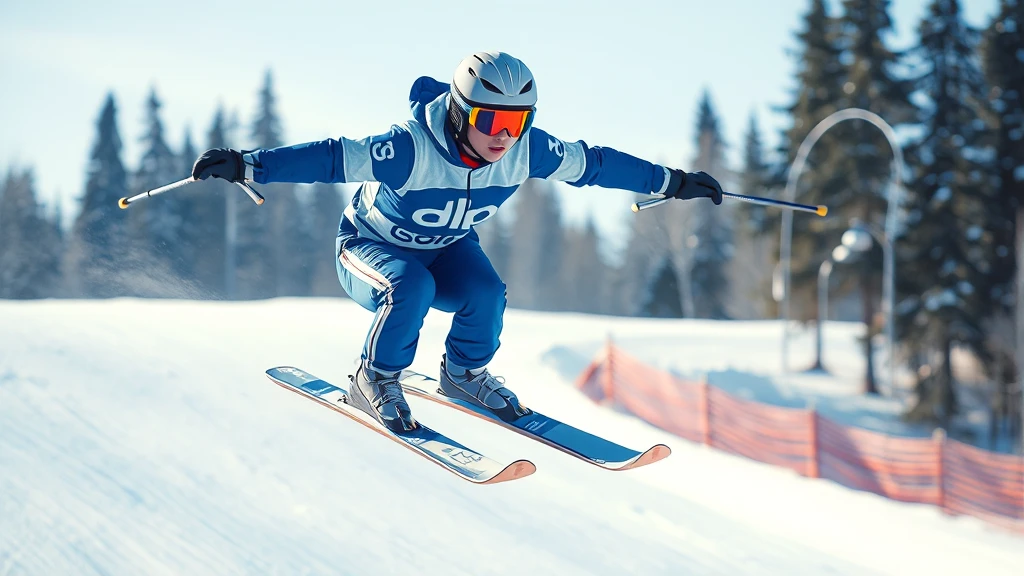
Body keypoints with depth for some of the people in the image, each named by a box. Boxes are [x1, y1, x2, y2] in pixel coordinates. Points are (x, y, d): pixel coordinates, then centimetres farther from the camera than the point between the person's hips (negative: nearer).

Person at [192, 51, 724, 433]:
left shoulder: (527, 151, -21)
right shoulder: (411, 149, -37)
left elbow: (593, 163, -7)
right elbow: (334, 159, -40)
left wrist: (673, 182, 0)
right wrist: (246, 166, -51)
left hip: (447, 250, 5)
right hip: (371, 247, -5)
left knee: (485, 291, -25)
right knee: (412, 288, -36)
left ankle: (465, 373, 6)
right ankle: (374, 381, -10)